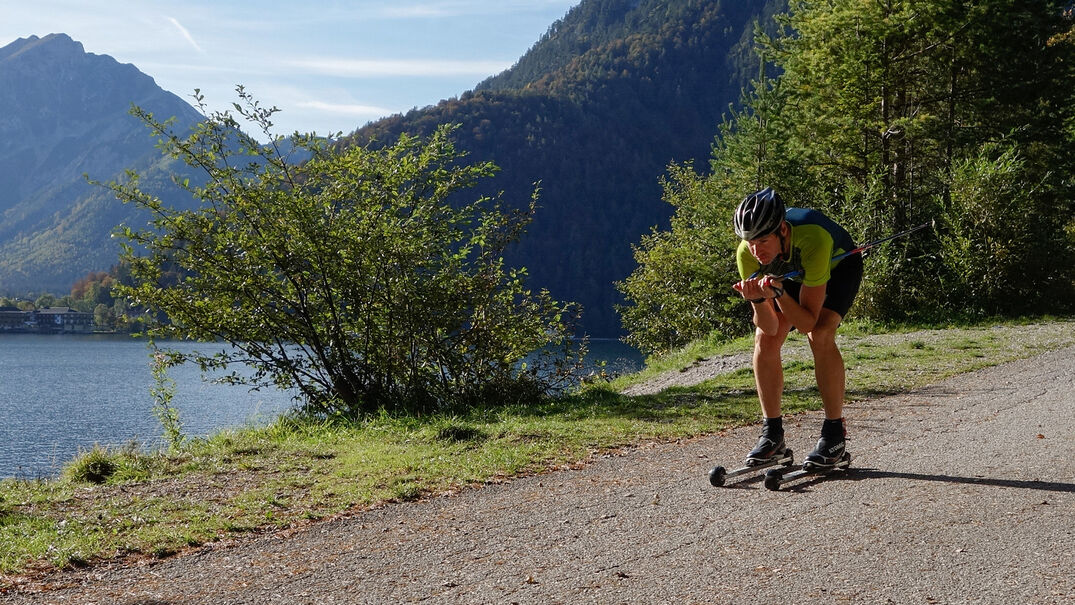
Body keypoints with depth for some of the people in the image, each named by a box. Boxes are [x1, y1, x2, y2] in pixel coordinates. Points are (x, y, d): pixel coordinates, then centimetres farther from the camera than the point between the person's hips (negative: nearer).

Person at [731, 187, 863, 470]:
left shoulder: (812, 239, -43)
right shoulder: (747, 253, -31)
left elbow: (807, 323, -38)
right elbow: (769, 327, -27)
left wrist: (778, 293, -53)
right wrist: (758, 299, -45)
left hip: (839, 266, -4)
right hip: (793, 274, 4)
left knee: (819, 335, -27)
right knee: (764, 339, -15)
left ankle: (835, 434, -16)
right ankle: (772, 434, -1)